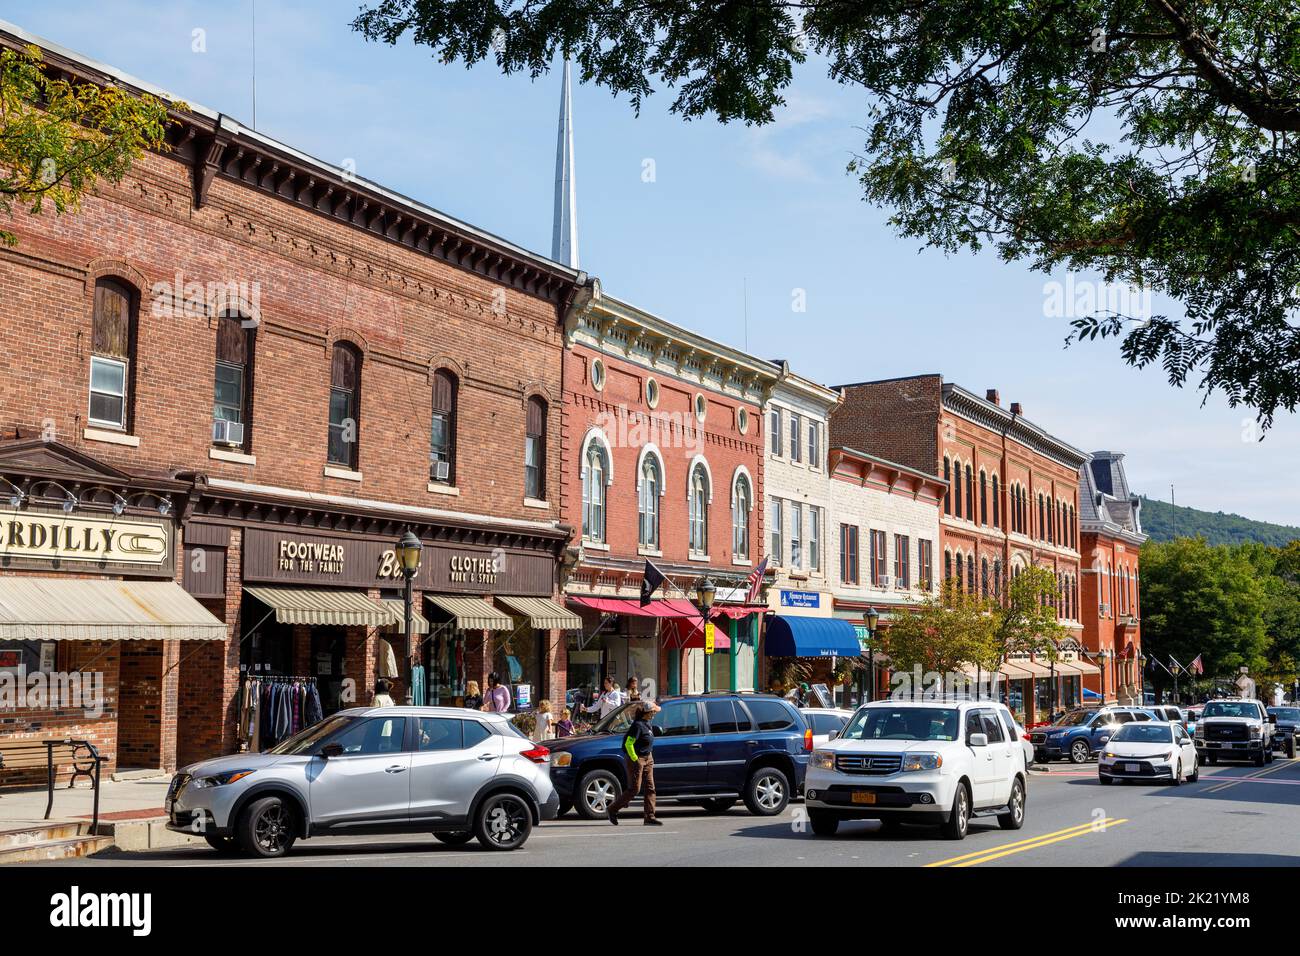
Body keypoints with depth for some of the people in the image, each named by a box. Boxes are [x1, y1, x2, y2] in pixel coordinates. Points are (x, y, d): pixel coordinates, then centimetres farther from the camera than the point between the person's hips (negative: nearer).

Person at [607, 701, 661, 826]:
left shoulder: (647, 724, 10)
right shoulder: (638, 725, -19)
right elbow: (628, 744, -22)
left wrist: (649, 757, 16)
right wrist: (635, 759, -19)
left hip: (647, 759, 9)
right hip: (637, 759, -9)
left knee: (650, 788, 5)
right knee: (634, 789, -4)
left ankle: (650, 818, 6)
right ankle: (613, 809, 11)